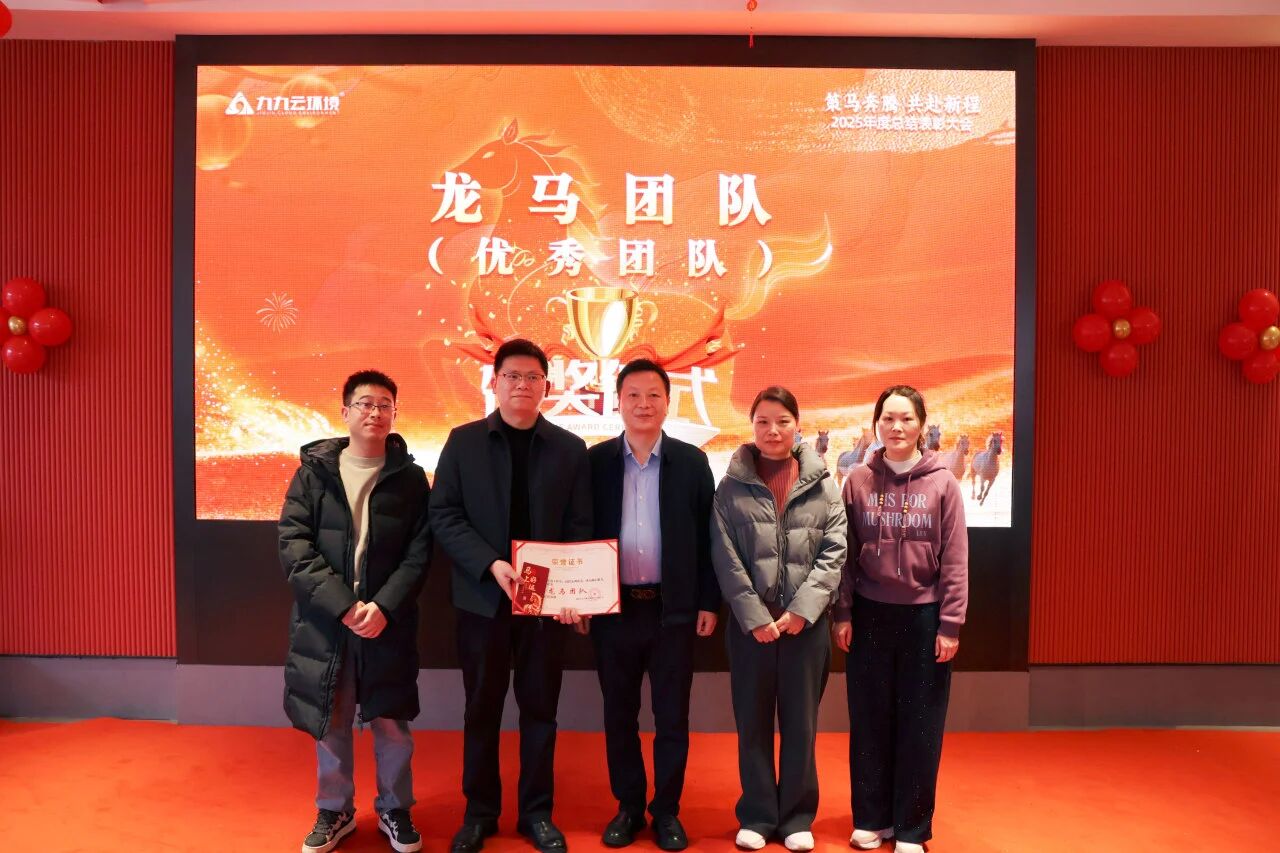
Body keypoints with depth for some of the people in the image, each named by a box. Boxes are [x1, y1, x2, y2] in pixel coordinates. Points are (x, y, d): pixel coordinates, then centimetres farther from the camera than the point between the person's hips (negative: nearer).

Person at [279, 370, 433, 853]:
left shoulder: (411, 478, 1)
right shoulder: (313, 472, 2)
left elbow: (419, 554, -3)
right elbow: (293, 546, -6)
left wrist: (384, 607, -16)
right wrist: (343, 605, -15)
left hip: (389, 622, 0)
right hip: (324, 621, 1)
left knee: (391, 722, 9)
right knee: (329, 723, 12)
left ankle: (394, 809, 30)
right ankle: (335, 811, 33)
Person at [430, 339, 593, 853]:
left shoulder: (570, 448, 2)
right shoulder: (463, 441, 1)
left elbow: (580, 527, -1)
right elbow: (443, 515, -5)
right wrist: (491, 565, -18)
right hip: (482, 596, 0)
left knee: (540, 708, 11)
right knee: (482, 708, 12)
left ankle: (536, 811, 27)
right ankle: (480, 810, 29)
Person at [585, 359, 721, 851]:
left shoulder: (692, 461, 0)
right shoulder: (596, 460, 1)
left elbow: (707, 537, 1)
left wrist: (709, 602, -2)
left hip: (673, 608, 0)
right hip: (613, 607, 1)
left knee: (672, 716, 9)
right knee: (619, 714, 12)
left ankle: (666, 811, 26)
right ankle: (628, 807, 30)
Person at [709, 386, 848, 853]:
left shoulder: (822, 485, 3)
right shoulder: (731, 487, 1)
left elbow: (834, 552, -2)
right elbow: (725, 558, -4)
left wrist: (801, 610, -11)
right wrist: (755, 616, -11)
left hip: (806, 622, 0)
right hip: (750, 623, 0)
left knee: (800, 723, 10)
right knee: (752, 723, 9)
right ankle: (757, 815, 25)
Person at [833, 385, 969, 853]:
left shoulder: (943, 482, -4)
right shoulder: (859, 480, 0)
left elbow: (955, 560, -4)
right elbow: (847, 554, 2)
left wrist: (950, 624, -7)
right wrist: (842, 614, 0)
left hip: (924, 616, -1)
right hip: (870, 615, 1)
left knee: (920, 726, 8)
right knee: (869, 722, 11)